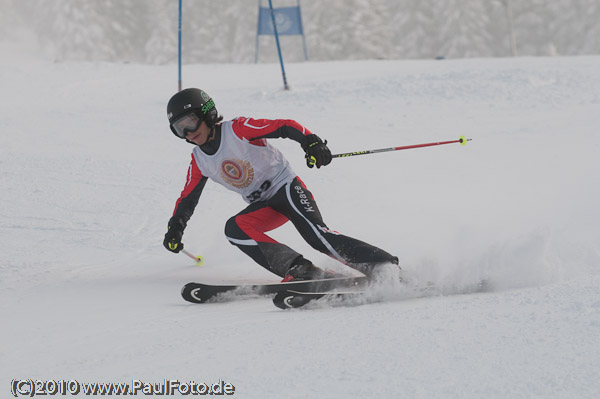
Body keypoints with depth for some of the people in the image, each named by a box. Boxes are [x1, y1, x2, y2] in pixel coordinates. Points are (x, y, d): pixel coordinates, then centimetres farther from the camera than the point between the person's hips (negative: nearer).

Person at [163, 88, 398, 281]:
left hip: (286, 187, -6)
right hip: (264, 206, 6)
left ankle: (385, 266, -30)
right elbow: (188, 198, 20)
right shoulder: (199, 161, 6)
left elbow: (284, 126, -18)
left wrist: (311, 142, -33)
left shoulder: (237, 130, -13)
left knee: (316, 234, -28)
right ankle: (297, 268, -30)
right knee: (234, 228, -24)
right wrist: (175, 228, 10)